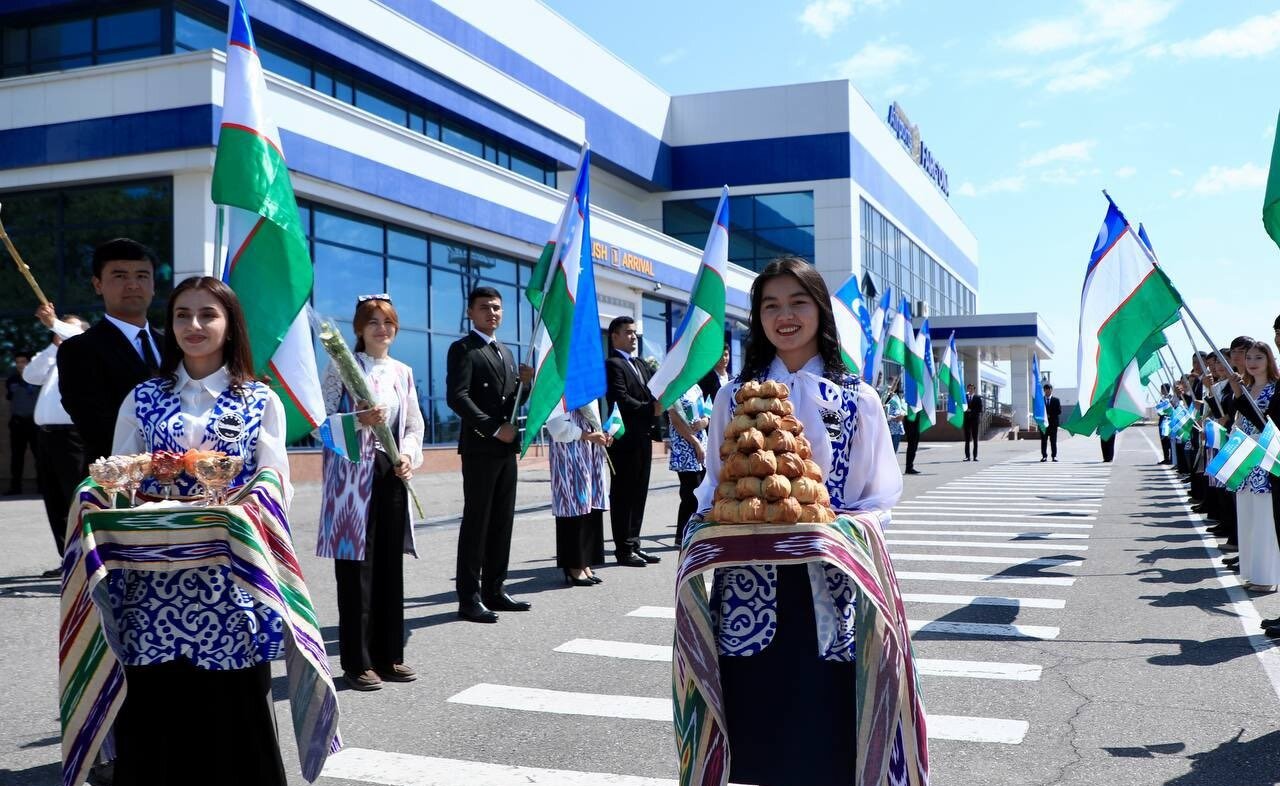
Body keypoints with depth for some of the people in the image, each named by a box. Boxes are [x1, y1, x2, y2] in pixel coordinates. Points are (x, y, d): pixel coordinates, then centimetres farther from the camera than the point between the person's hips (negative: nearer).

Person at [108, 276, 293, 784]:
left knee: (232, 709, 2)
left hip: (231, 574, -1)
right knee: (153, 706, 5)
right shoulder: (142, 399, 10)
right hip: (153, 575, 2)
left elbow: (276, 489, 1)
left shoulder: (260, 401, 5)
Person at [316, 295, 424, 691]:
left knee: (391, 567, 8)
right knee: (356, 568, -3)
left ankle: (388, 656, 18)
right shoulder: (341, 368, -1)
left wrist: (408, 454, -2)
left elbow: (415, 425, 16)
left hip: (391, 476, 5)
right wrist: (359, 420, -20)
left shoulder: (403, 372, 14)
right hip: (352, 476, -5)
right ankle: (356, 662, 7)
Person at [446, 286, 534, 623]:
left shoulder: (505, 352, 20)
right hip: (480, 448, -8)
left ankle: (494, 591, 17)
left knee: (502, 521, 9)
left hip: (506, 448, 8)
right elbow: (457, 397, -15)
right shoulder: (463, 349, -4)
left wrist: (525, 384, 1)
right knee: (476, 522, -5)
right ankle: (469, 598, 0)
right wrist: (494, 428, -18)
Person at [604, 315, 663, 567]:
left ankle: (634, 544, 19)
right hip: (625, 438, -8)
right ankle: (623, 549, 2)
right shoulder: (612, 365, -7)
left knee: (638, 494, 12)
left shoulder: (641, 365, 20)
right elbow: (621, 400, -17)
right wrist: (650, 410, -20)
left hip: (643, 437, 8)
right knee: (623, 494, -2)